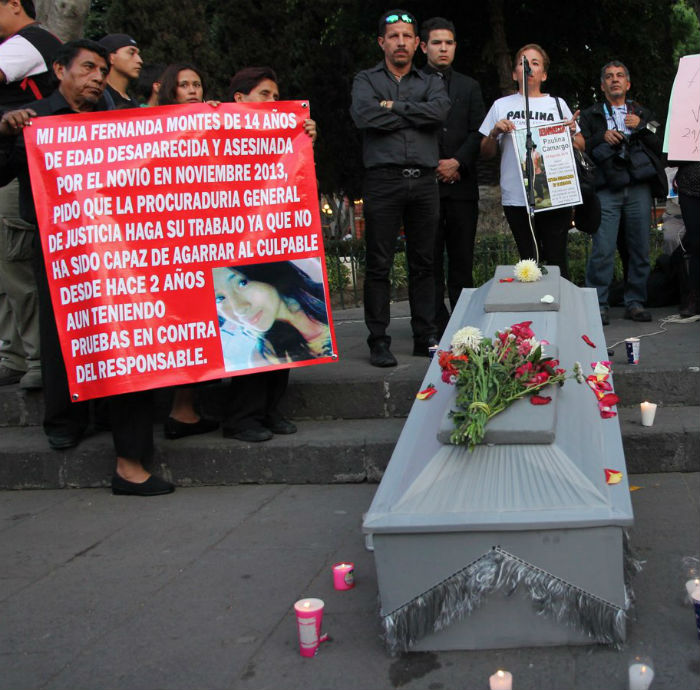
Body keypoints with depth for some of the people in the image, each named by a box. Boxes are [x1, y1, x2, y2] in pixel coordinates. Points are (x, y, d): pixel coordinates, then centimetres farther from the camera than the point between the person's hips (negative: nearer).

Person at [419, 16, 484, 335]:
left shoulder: (470, 87, 17)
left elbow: (478, 133, 8)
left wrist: (457, 162, -7)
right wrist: (433, 166, -7)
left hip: (461, 183, 3)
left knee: (462, 257, 3)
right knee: (430, 257, -1)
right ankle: (437, 325, 3)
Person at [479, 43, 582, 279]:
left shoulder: (557, 104, 13)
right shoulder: (502, 106, 12)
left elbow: (581, 147, 14)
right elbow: (486, 153, 13)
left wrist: (571, 133, -7)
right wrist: (494, 133, -6)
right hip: (516, 196, 1)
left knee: (556, 261, -5)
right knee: (529, 262, 5)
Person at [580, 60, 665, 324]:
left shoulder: (643, 114, 21)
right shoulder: (590, 116, 15)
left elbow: (660, 147, 11)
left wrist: (641, 128, -2)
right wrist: (602, 138, -8)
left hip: (638, 188, 3)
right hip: (606, 190, -2)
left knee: (640, 248, 2)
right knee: (602, 250, -11)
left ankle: (635, 303, 10)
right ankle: (598, 306, -6)